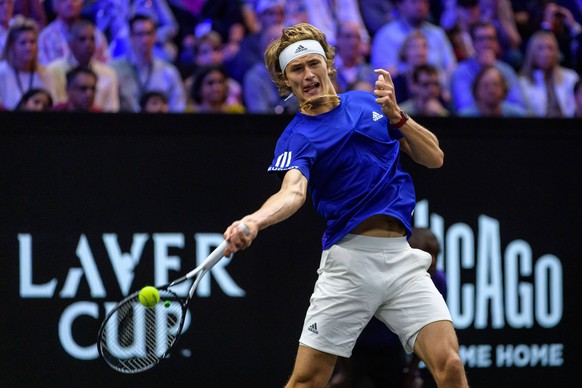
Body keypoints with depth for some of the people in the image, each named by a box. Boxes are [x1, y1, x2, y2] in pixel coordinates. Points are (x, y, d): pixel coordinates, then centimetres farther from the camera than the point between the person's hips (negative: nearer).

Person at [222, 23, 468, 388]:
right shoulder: (296, 138, -1)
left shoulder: (368, 103, 13)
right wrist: (253, 221, -44)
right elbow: (293, 191, -23)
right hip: (349, 258, -2)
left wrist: (396, 116, -5)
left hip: (402, 258, 3)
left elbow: (434, 157, 12)